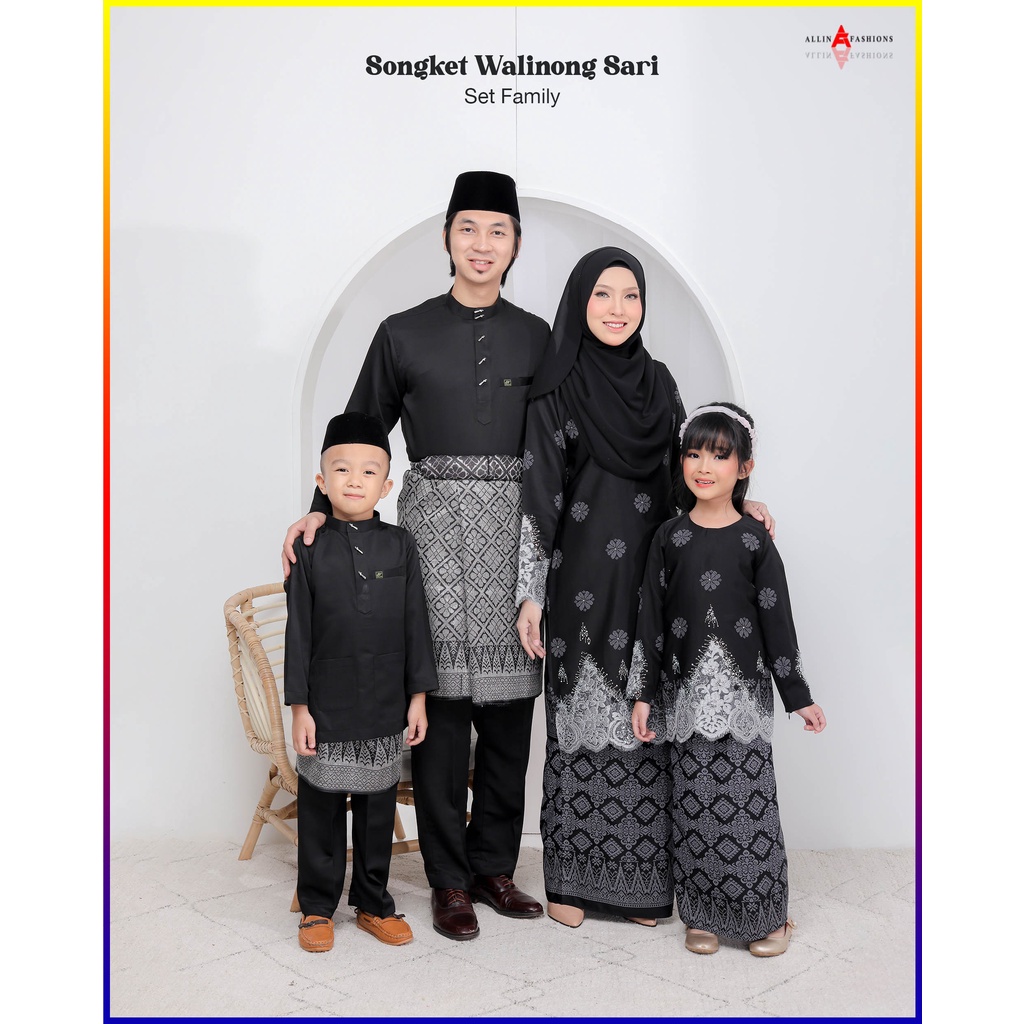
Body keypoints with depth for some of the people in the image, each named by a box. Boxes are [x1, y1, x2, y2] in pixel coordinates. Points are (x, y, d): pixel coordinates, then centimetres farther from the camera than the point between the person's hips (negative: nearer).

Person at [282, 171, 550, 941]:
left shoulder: (536, 338, 10)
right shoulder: (405, 334, 5)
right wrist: (321, 508, -7)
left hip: (515, 526, 2)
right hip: (437, 519, -2)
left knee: (510, 702, 5)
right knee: (443, 699, -2)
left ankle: (494, 865, 20)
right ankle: (449, 879, 11)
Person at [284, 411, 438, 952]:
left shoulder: (400, 545, 1)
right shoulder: (309, 548, -4)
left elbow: (415, 624, 3)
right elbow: (298, 631, -3)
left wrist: (419, 694, 1)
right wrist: (299, 705, -5)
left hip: (386, 706, 2)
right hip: (327, 707, -1)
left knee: (378, 809, 12)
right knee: (320, 810, 9)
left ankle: (373, 904, 28)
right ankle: (317, 907, 25)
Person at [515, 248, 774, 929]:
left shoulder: (659, 382, 11)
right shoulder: (556, 390, -4)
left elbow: (679, 483, 16)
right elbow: (537, 496, -7)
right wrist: (530, 594, -10)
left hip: (652, 586, 4)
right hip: (583, 589, -4)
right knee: (583, 725, 3)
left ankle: (641, 878, 21)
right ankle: (571, 876, 18)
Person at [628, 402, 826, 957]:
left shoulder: (755, 539, 0)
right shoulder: (670, 536, 3)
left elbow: (777, 619, 2)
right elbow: (651, 617, 3)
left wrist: (797, 694, 4)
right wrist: (644, 694, 1)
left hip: (743, 688, -1)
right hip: (688, 688, 1)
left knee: (749, 799, 1)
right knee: (695, 801, 6)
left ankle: (768, 913, 18)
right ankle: (703, 915, 20)